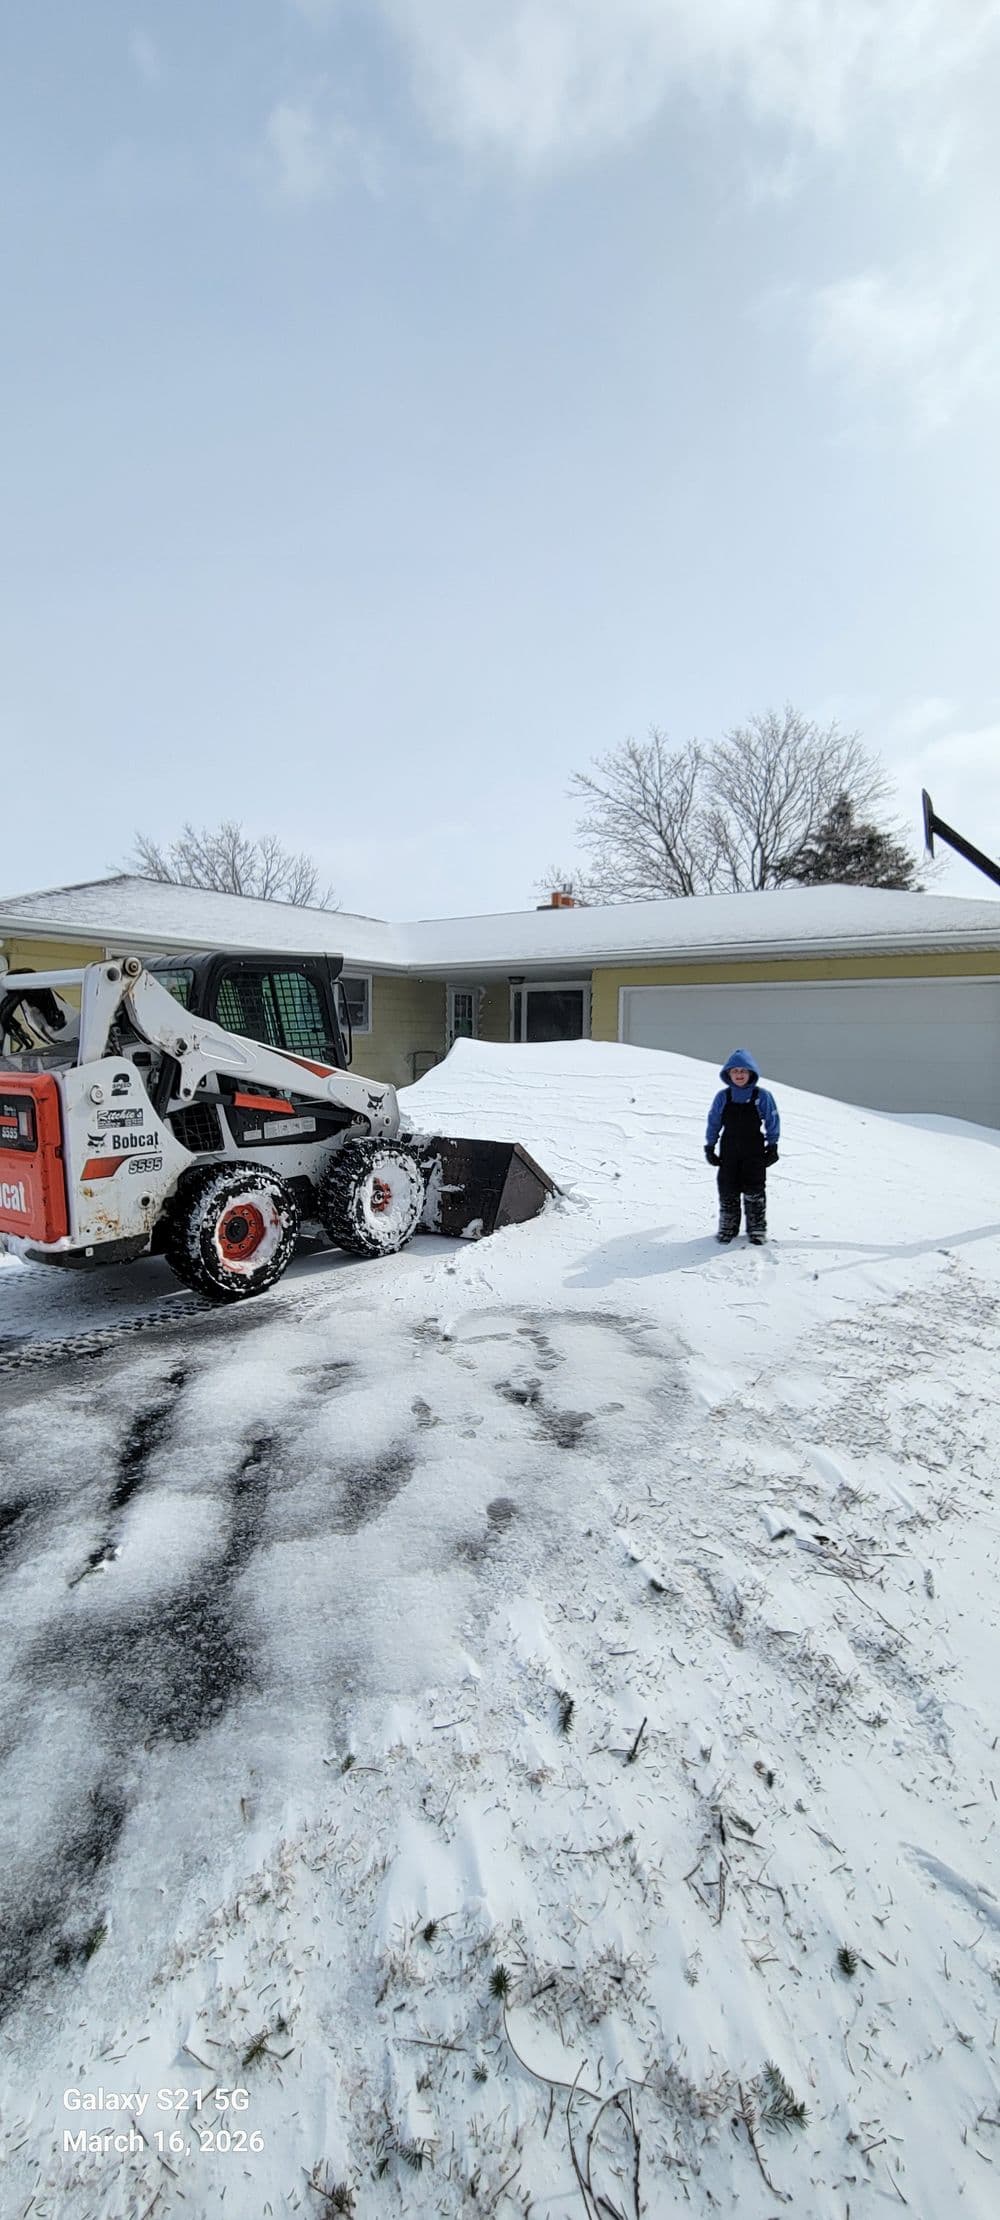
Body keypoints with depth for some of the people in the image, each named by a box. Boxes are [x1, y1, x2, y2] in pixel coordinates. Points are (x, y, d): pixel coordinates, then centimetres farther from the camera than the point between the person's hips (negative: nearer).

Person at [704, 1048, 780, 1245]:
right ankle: (727, 1227, 18)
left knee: (754, 1190, 0)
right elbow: (713, 1122, 8)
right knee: (727, 1191, 5)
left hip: (754, 1151, -2)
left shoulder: (762, 1096, -4)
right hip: (729, 1151, 2)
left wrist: (772, 1147, -1)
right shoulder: (723, 1096, 1)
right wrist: (710, 1147, 5)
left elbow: (772, 1122, 2)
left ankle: (757, 1228, 13)